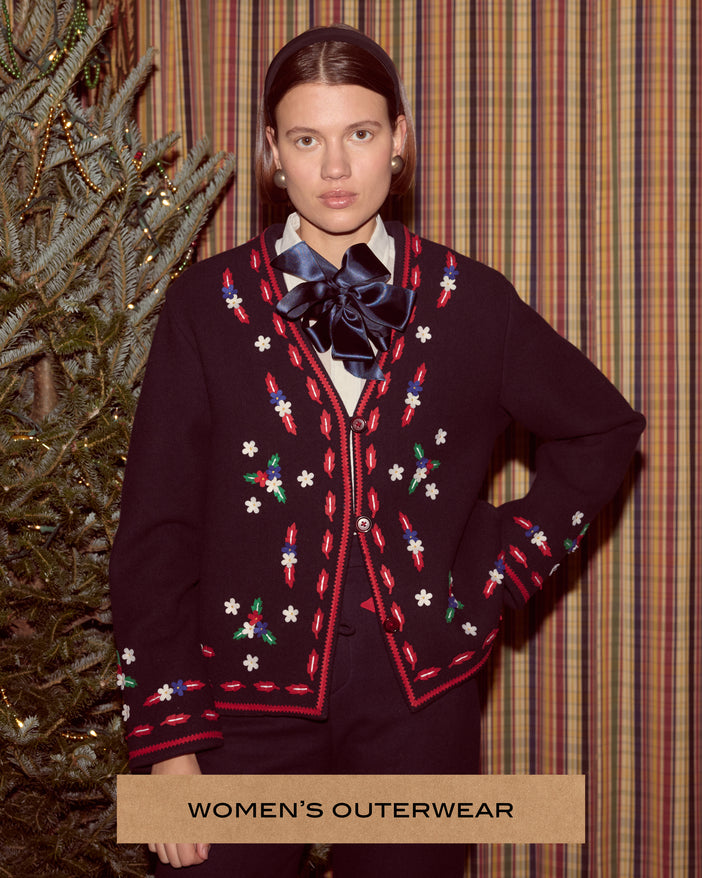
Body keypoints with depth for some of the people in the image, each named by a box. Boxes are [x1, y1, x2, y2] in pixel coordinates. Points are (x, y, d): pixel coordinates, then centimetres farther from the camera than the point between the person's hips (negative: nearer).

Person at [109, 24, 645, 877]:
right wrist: (168, 741, -8)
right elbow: (156, 532, -3)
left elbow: (602, 428, 16)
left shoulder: (468, 302, 1)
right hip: (250, 700, -1)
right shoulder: (210, 305, -2)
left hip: (419, 700, 1)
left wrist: (507, 566, 5)